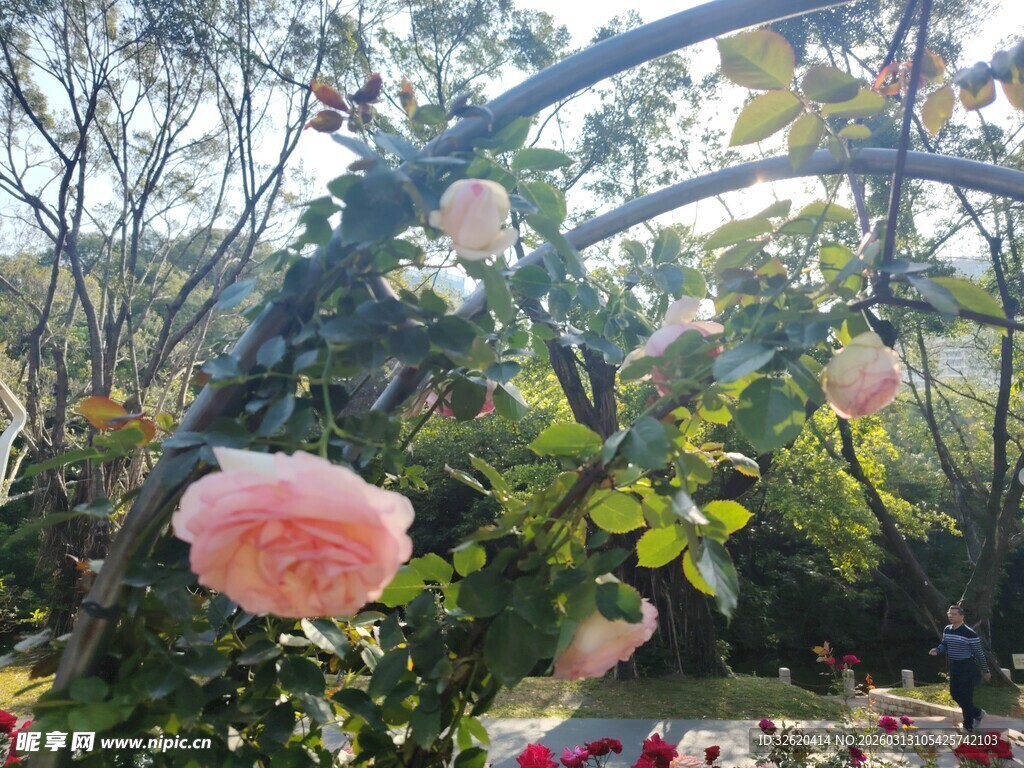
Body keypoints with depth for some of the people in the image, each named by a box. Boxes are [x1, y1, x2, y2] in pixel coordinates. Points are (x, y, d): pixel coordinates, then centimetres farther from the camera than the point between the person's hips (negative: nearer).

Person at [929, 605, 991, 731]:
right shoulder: (947, 630, 1)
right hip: (953, 666, 7)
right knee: (954, 694, 15)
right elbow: (944, 645, 14)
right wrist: (937, 650, -8)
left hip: (967, 667, -7)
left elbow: (979, 653, -11)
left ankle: (968, 726, 15)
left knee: (966, 696, -1)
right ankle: (977, 713, 38)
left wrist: (985, 671, -4)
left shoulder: (970, 633, -19)